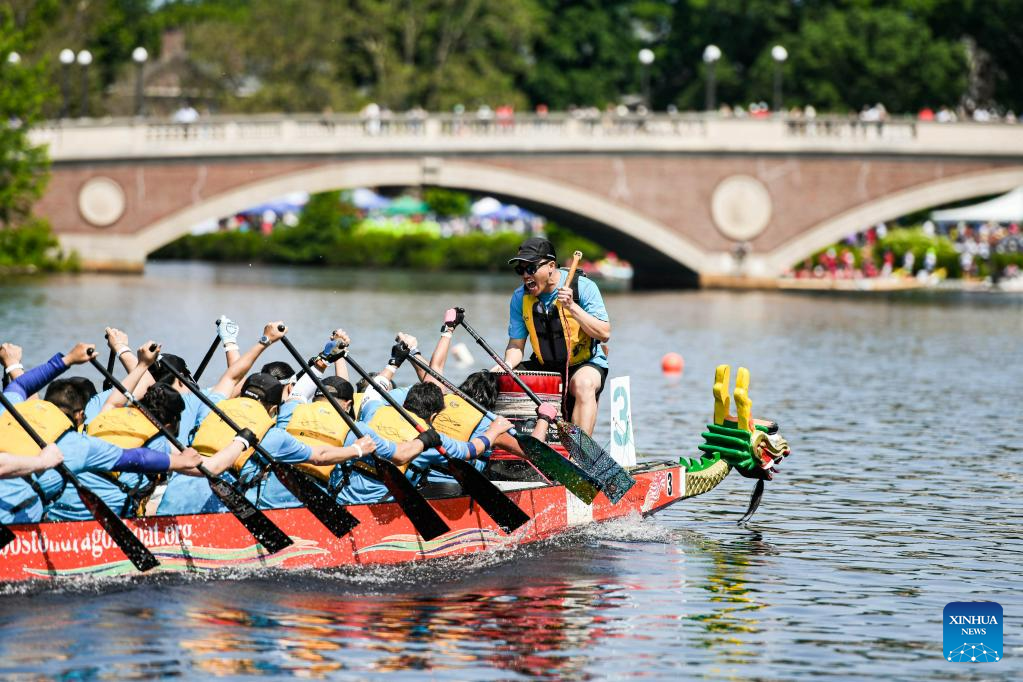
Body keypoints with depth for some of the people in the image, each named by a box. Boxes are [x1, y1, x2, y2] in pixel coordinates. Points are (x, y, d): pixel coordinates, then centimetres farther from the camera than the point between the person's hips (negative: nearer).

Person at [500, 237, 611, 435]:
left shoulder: (583, 287, -13)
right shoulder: (520, 298, -1)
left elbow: (604, 334, -19)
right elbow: (516, 344, 4)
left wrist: (572, 307, -28)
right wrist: (507, 365, -18)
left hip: (586, 363, -5)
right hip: (544, 367, 5)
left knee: (584, 384, -37)